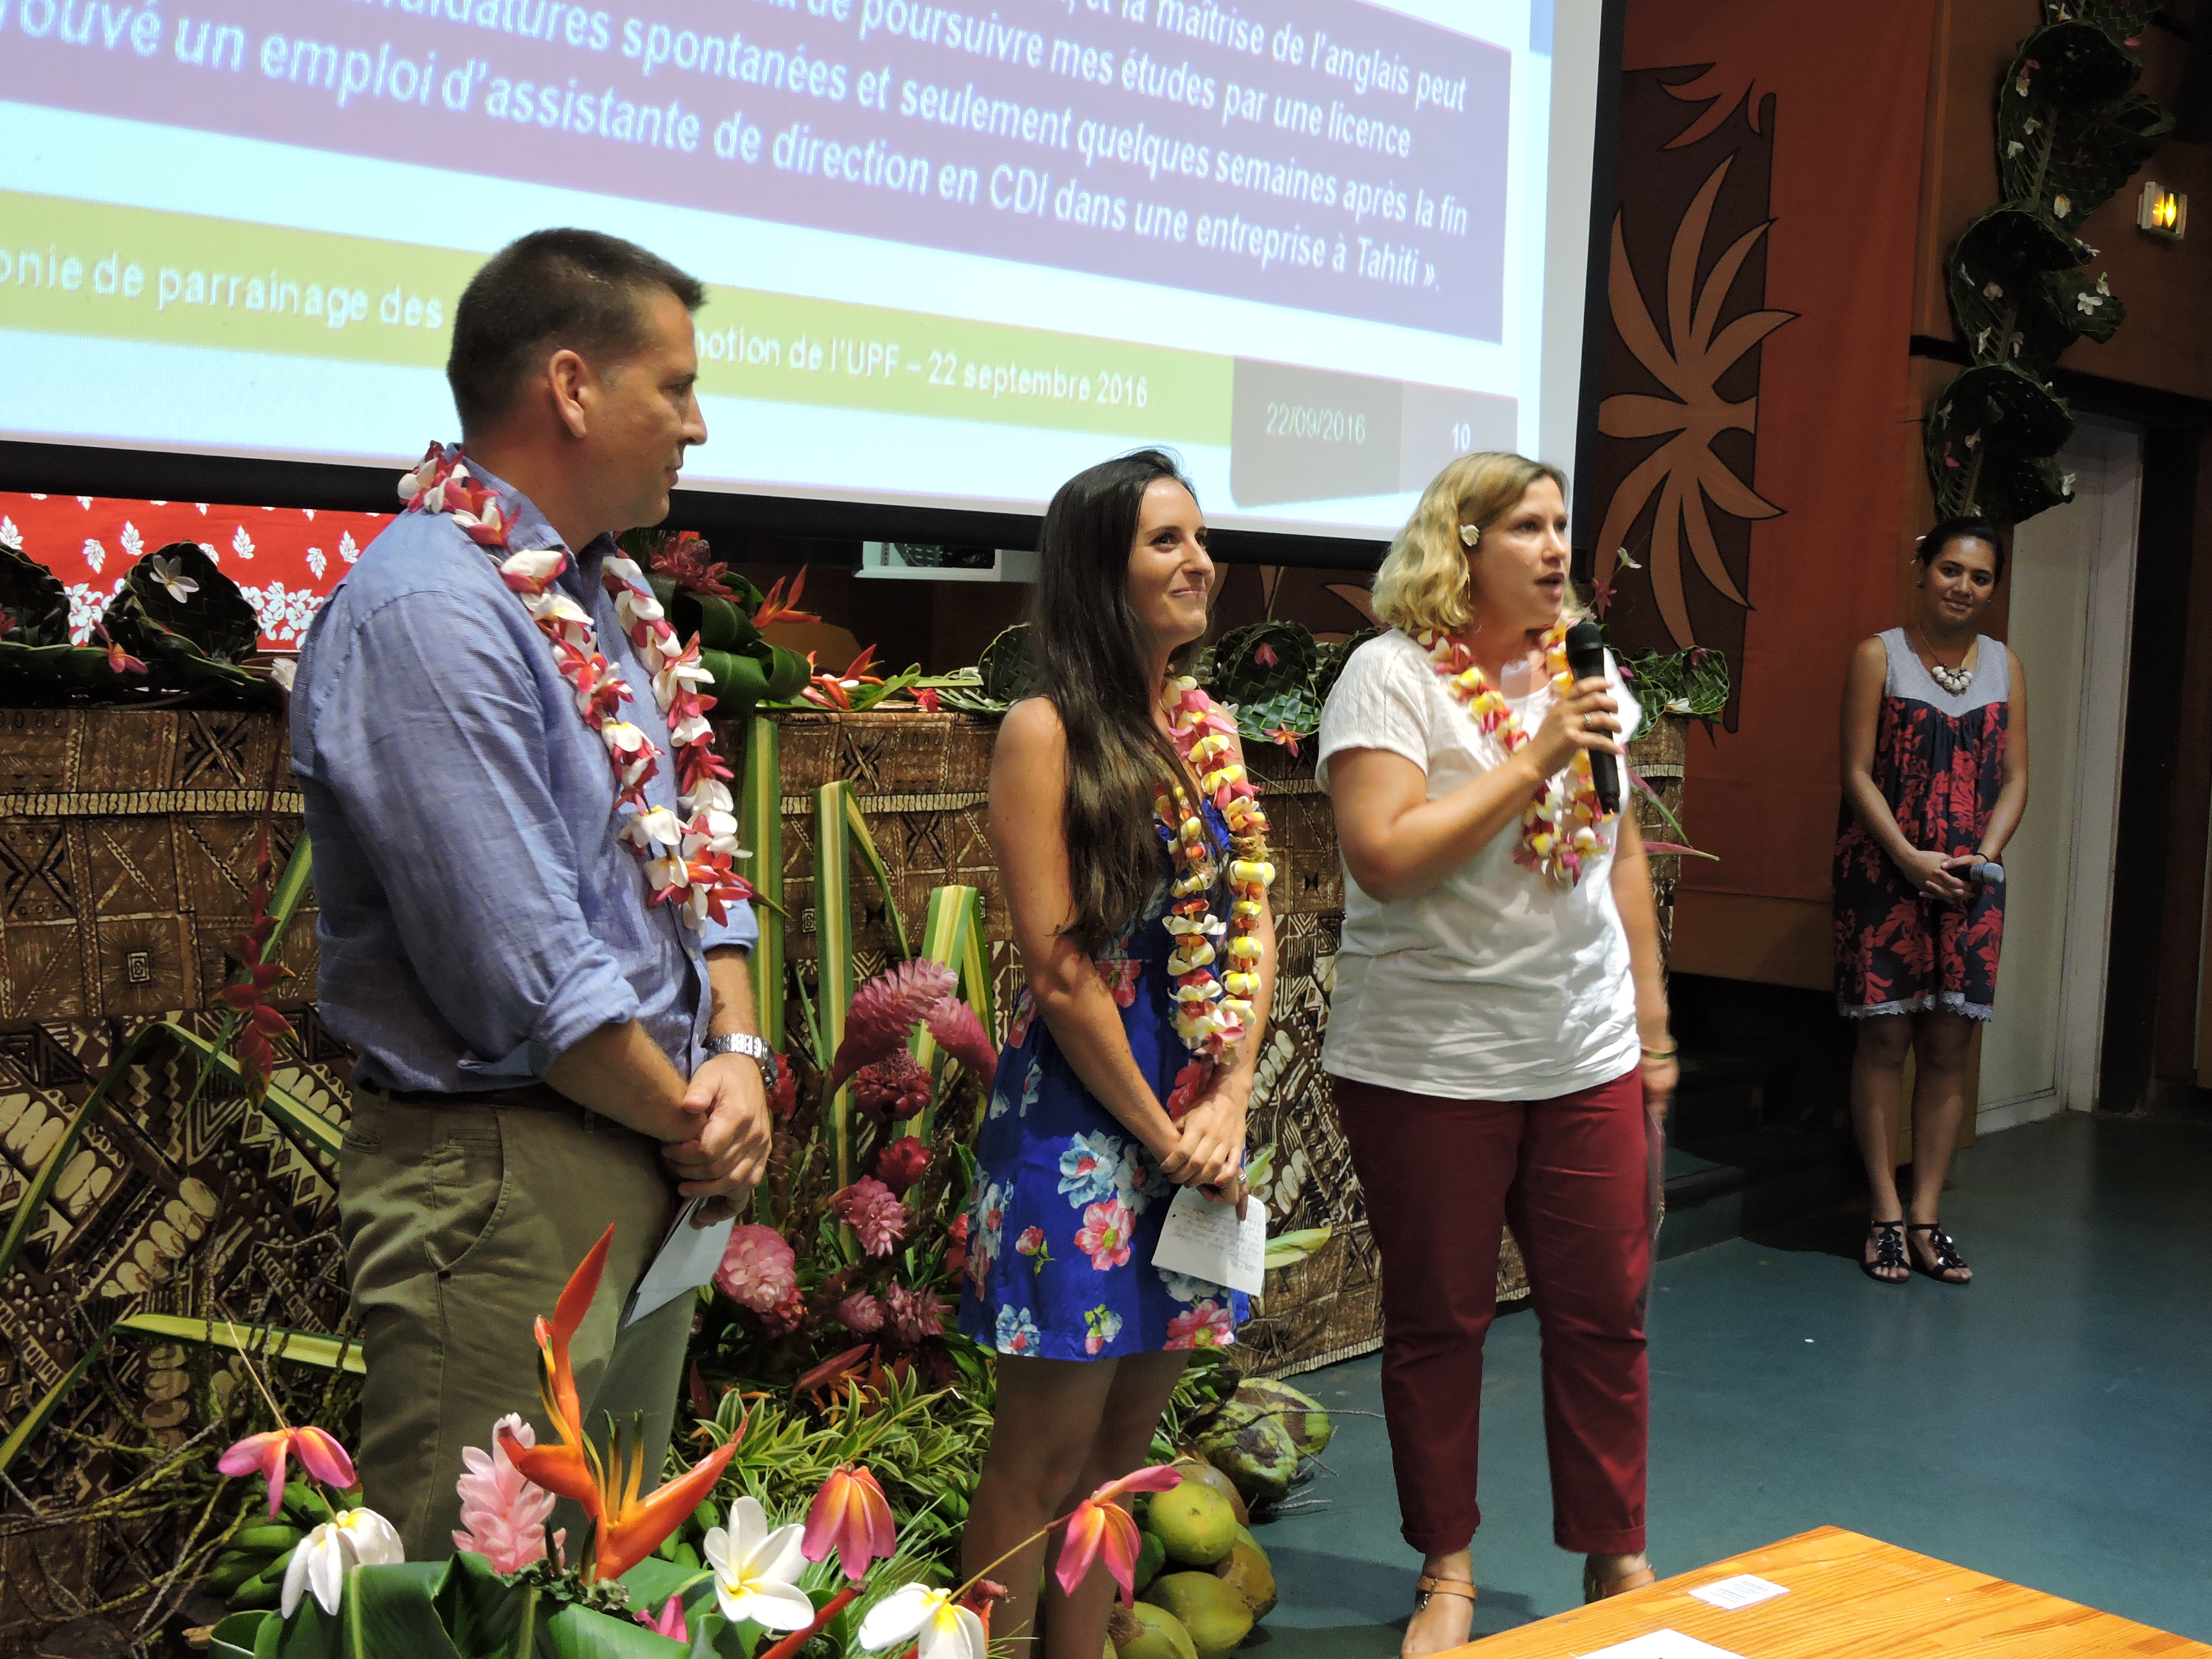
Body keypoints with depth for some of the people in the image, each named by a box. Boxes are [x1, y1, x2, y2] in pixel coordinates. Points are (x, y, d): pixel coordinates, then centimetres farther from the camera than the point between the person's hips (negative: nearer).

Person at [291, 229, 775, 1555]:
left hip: (651, 1155, 9)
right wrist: (692, 1123, -10)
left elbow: (695, 843, 15)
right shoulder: (427, 610, -19)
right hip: (508, 1180, -9)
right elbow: (524, 974, -23)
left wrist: (739, 1054, -1)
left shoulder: (612, 597, 11)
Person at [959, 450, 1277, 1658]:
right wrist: (1160, 1133, -10)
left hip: (1200, 1121, 7)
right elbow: (1059, 970, -14)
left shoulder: (1209, 729, 12)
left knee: (1124, 1437, 13)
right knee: (1045, 1452, 1)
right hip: (1081, 1119, -7)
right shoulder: (1047, 730, -9)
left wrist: (1227, 1105, -4)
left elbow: (1253, 928, 9)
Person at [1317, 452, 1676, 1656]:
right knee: (1438, 1325, 9)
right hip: (1431, 1065, -5)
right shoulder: (1393, 674, -10)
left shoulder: (1584, 667, 9)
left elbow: (1625, 852, 15)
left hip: (1587, 1058, 5)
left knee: (1605, 1316, 10)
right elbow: (1383, 858, -21)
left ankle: (1617, 1558, 29)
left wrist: (1653, 1024, 14)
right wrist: (1532, 761, -19)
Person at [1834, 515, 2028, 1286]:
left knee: (1948, 1045, 3)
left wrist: (1983, 858, -8)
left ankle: (1926, 1214, 11)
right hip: (1884, 873, -3)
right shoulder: (1879, 656, -1)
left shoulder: (2005, 665, 10)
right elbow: (1858, 773, -6)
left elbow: (2015, 779, 8)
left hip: (1970, 879, 3)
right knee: (1885, 1037, -1)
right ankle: (1885, 1214, 6)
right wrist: (1911, 860, -15)